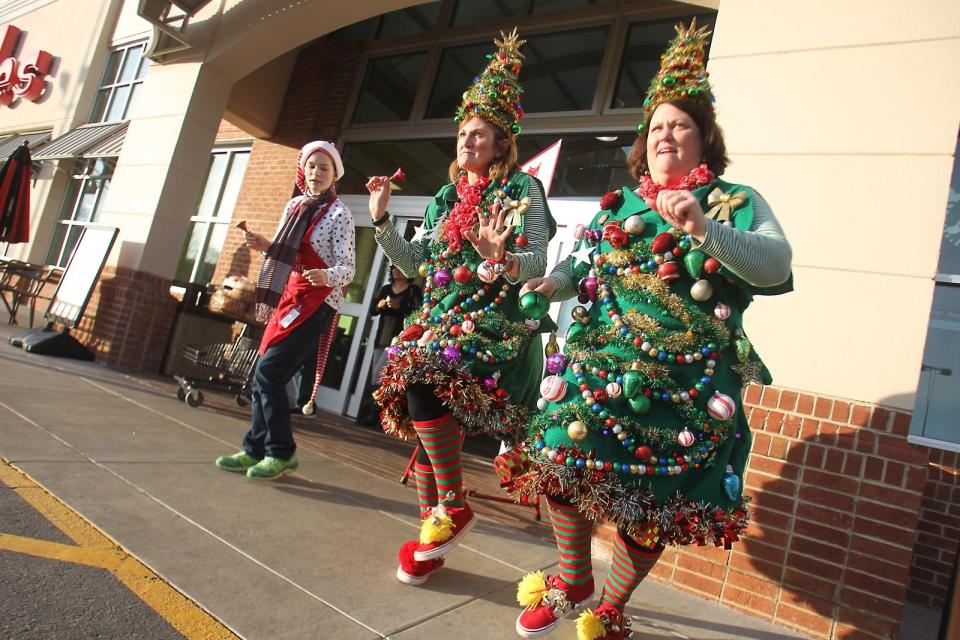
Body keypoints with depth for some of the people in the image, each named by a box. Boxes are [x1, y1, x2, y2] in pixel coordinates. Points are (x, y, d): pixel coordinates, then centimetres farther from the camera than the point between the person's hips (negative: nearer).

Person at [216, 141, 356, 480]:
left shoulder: (339, 213, -7)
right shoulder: (295, 205, 14)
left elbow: (347, 268, -12)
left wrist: (326, 277, -33)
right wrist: (266, 246, 2)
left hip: (318, 302, -7)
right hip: (289, 297, 7)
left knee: (268, 372, -13)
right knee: (265, 375, 6)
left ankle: (281, 453, 0)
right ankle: (256, 449, 18)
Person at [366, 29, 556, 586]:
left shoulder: (522, 190, 2)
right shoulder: (446, 198, 20)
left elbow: (539, 263, -8)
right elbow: (413, 262, 18)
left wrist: (502, 258, -28)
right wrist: (381, 219, 9)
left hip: (496, 322, -6)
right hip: (440, 319, 7)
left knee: (422, 376, -29)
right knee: (421, 412, -2)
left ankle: (454, 508, -12)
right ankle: (432, 537, 13)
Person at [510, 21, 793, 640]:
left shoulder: (738, 203, 3)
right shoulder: (618, 205, 13)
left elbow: (777, 264, -14)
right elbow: (580, 263, 17)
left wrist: (705, 230, -31)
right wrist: (554, 282, -6)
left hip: (686, 385, -2)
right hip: (598, 366, 2)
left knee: (651, 504, 5)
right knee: (562, 460, -10)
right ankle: (573, 583, 19)